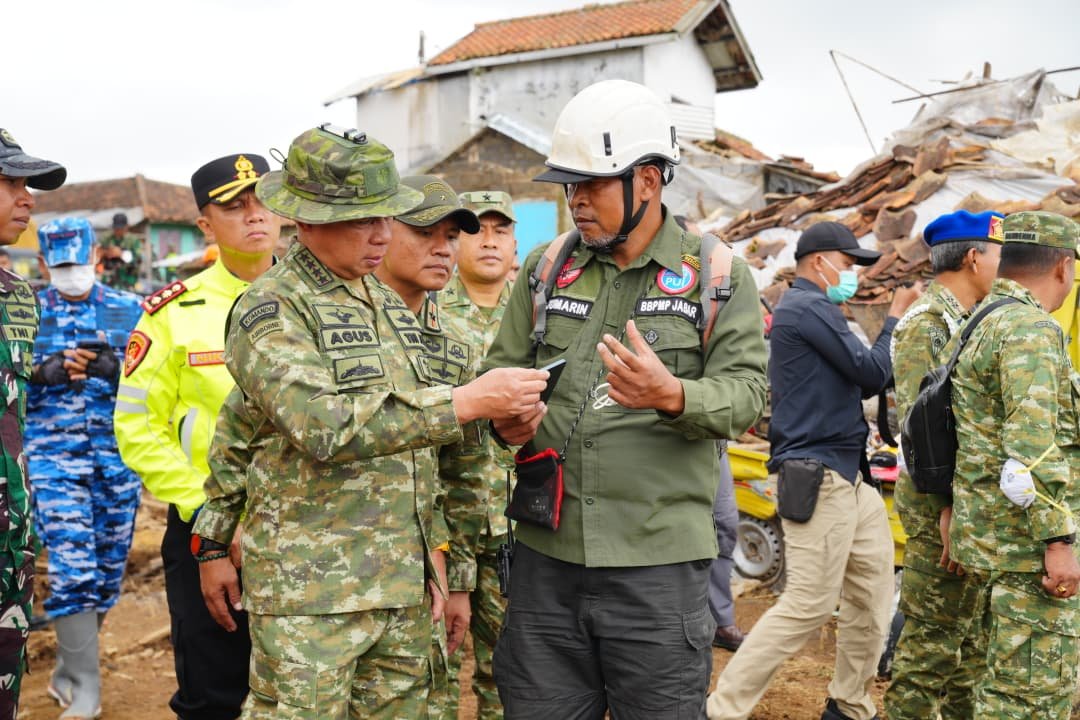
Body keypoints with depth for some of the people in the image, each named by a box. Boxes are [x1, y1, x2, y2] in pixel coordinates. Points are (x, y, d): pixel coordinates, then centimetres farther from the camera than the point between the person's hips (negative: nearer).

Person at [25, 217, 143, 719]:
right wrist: (45, 372, -15)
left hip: (117, 457, 2)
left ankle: (68, 671, 29)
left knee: (106, 571, 9)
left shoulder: (129, 310, 5)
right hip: (53, 456, -2)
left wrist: (115, 370, -16)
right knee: (72, 568, -9)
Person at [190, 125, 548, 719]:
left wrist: (430, 543, 15)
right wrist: (465, 403, -28)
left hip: (404, 583, 7)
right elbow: (326, 425, -26)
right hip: (309, 593, -7)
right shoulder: (271, 309, -10)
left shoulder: (389, 304, 13)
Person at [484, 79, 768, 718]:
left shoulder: (719, 276, 0)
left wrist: (672, 395, -28)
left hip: (659, 562, -3)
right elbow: (503, 369, 11)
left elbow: (747, 392, -7)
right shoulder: (546, 269, 8)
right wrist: (506, 418, -11)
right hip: (546, 554, 3)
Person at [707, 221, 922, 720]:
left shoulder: (801, 309, 20)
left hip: (847, 473, 11)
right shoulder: (810, 307, -12)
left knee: (873, 589, 14)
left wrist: (898, 323, 9)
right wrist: (896, 317, 2)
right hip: (819, 476, -11)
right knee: (809, 604, -8)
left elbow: (857, 380, 18)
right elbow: (873, 374, -13)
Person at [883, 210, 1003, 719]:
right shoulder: (925, 324, -13)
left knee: (971, 630, 17)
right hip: (940, 501, -10)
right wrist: (948, 507, -24)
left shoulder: (966, 321, 17)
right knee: (932, 636, -3)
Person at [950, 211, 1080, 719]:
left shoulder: (982, 325, 17)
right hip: (1027, 544, -10)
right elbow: (1033, 445, -23)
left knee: (1006, 679, 18)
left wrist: (961, 518, 25)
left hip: (989, 537, 10)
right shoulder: (1031, 329, -15)